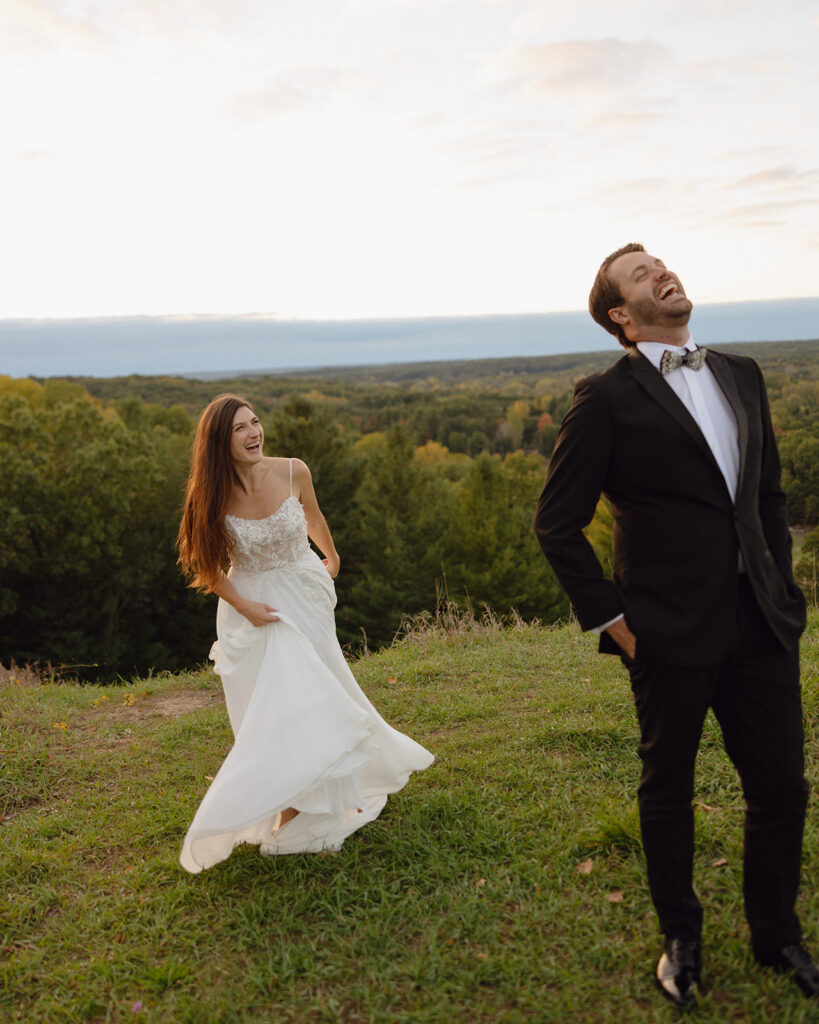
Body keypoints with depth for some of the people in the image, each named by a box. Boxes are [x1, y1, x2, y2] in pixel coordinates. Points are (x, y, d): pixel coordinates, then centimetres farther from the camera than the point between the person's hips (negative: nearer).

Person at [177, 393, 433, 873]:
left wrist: (331, 557, 23)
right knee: (272, 704, -3)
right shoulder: (214, 497, -18)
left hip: (305, 595, 2)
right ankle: (291, 803, 17)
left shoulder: (293, 473, -15)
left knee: (316, 693, 13)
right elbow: (207, 563, -4)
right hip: (252, 604, -2)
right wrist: (243, 606, -14)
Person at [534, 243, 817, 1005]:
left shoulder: (741, 374, 10)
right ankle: (681, 938, 38)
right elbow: (557, 524, -8)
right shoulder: (607, 399, -9)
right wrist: (610, 619, -9)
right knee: (668, 787, 14)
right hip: (671, 632, -5)